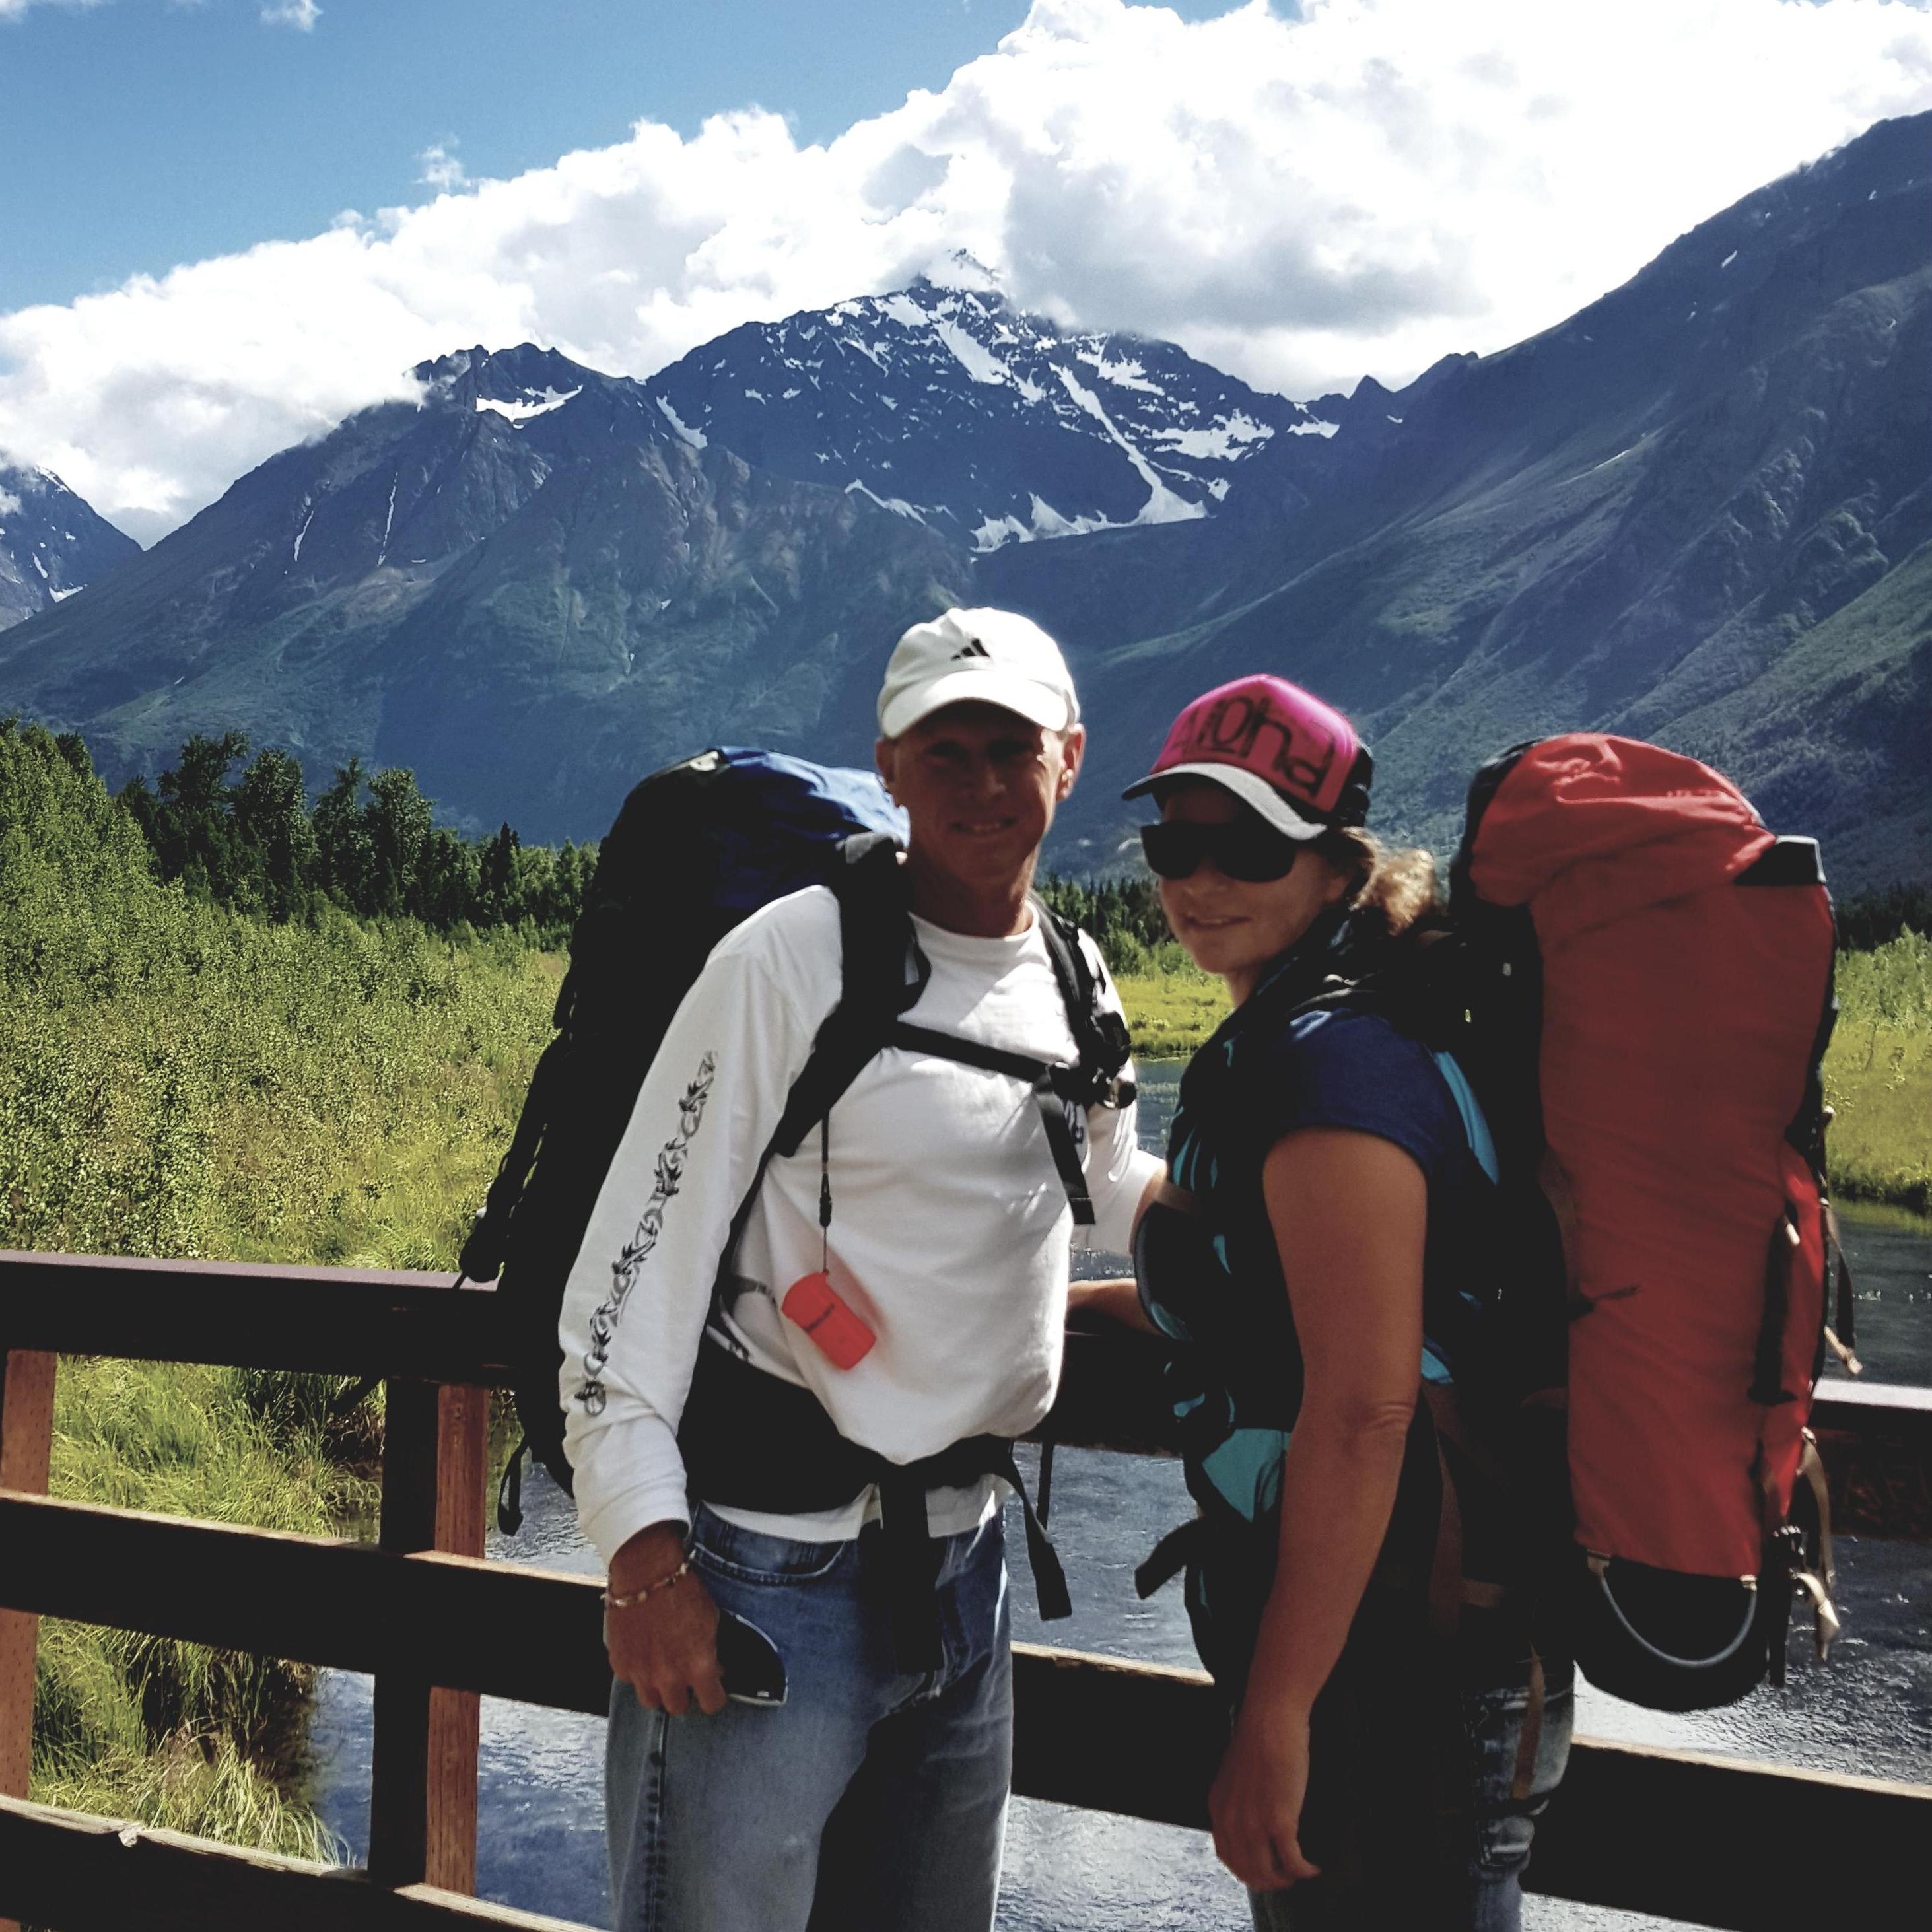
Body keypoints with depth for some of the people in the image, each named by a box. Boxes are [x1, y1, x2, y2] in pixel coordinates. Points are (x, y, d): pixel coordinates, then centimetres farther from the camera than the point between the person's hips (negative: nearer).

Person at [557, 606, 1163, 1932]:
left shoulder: (1076, 982, 8)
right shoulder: (793, 957, -12)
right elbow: (639, 1258, -14)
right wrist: (644, 1548, -20)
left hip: (963, 1564, 7)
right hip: (771, 1571, -6)